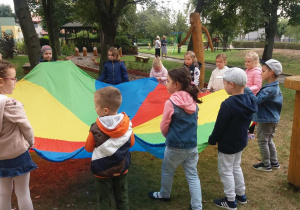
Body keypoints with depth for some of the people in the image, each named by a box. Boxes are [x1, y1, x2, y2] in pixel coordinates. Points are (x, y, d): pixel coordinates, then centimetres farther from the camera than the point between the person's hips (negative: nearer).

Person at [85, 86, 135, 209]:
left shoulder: (96, 129, -25)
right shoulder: (127, 123, -17)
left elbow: (88, 148, -9)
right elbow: (131, 143, -1)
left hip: (103, 171, -2)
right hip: (121, 168, 3)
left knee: (105, 200, 16)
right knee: (122, 197, 21)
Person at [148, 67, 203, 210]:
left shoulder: (171, 102, -18)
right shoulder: (193, 101, -1)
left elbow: (164, 126, -7)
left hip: (175, 146, -5)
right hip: (192, 145, 5)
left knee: (167, 171, 20)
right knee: (193, 176, 12)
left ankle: (164, 195, 42)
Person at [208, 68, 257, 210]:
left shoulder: (228, 104, -30)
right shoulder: (249, 101, -6)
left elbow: (219, 126, -21)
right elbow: (246, 123, 7)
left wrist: (212, 140, -5)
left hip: (227, 145, -8)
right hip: (241, 141, 8)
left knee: (225, 171, 10)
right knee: (236, 167, 25)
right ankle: (241, 195, 39)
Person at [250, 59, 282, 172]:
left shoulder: (268, 90, -26)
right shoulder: (276, 87, 5)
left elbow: (255, 101, -33)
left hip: (266, 120, -9)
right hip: (273, 119, 9)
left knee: (262, 142, 6)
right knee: (269, 141, 22)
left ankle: (266, 165, 19)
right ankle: (274, 162, 33)